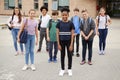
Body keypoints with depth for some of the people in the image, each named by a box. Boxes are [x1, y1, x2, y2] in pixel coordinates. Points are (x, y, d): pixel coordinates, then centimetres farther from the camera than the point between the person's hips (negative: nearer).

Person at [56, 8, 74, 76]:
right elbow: (57, 34, 1)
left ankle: (69, 69, 24)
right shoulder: (59, 23, -1)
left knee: (69, 55, 8)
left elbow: (72, 35, -4)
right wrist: (58, 44, -3)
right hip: (62, 42, 1)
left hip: (69, 41, -1)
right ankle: (62, 69, 24)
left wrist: (71, 44, -8)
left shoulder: (70, 23, -5)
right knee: (62, 55, 11)